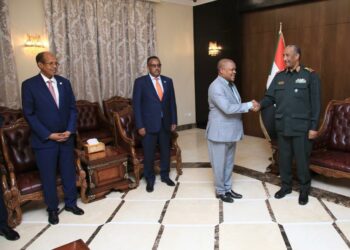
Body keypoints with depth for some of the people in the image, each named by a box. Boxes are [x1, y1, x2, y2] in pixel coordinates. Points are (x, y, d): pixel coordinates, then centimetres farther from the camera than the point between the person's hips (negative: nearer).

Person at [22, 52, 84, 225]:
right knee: (48, 176, 8)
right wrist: (49, 135, -14)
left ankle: (71, 203, 31)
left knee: (69, 172, 13)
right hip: (44, 140, -3)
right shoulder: (29, 85, -8)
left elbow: (72, 108, 6)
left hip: (66, 137, 4)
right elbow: (29, 114, -9)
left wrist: (69, 130, -6)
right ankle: (52, 209, 26)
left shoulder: (64, 82, 4)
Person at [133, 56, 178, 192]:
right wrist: (140, 125, -12)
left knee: (166, 151, 14)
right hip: (149, 124, -3)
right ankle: (150, 179, 24)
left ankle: (165, 175, 33)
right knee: (149, 153, 6)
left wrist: (173, 121, 5)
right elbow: (136, 104, -7)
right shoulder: (140, 82, -5)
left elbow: (172, 102, 9)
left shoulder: (168, 81, 6)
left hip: (165, 123, 4)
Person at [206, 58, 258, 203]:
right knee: (219, 164, 6)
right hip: (220, 132, -9)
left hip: (231, 131, 9)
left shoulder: (231, 84, 11)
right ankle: (220, 191, 21)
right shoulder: (216, 86, -20)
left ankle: (228, 188, 31)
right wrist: (249, 105, -22)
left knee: (229, 162, 18)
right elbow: (227, 108, -28)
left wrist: (248, 106, 1)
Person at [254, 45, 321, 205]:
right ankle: (286, 186, 31)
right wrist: (260, 105, -16)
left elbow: (315, 103, -7)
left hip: (301, 127, -4)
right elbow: (270, 97, 6)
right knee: (283, 158, 14)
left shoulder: (310, 76, -5)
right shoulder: (279, 76, 9)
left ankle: (304, 190, 25)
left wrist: (314, 126, -10)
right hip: (282, 126, 4)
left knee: (302, 159, 6)